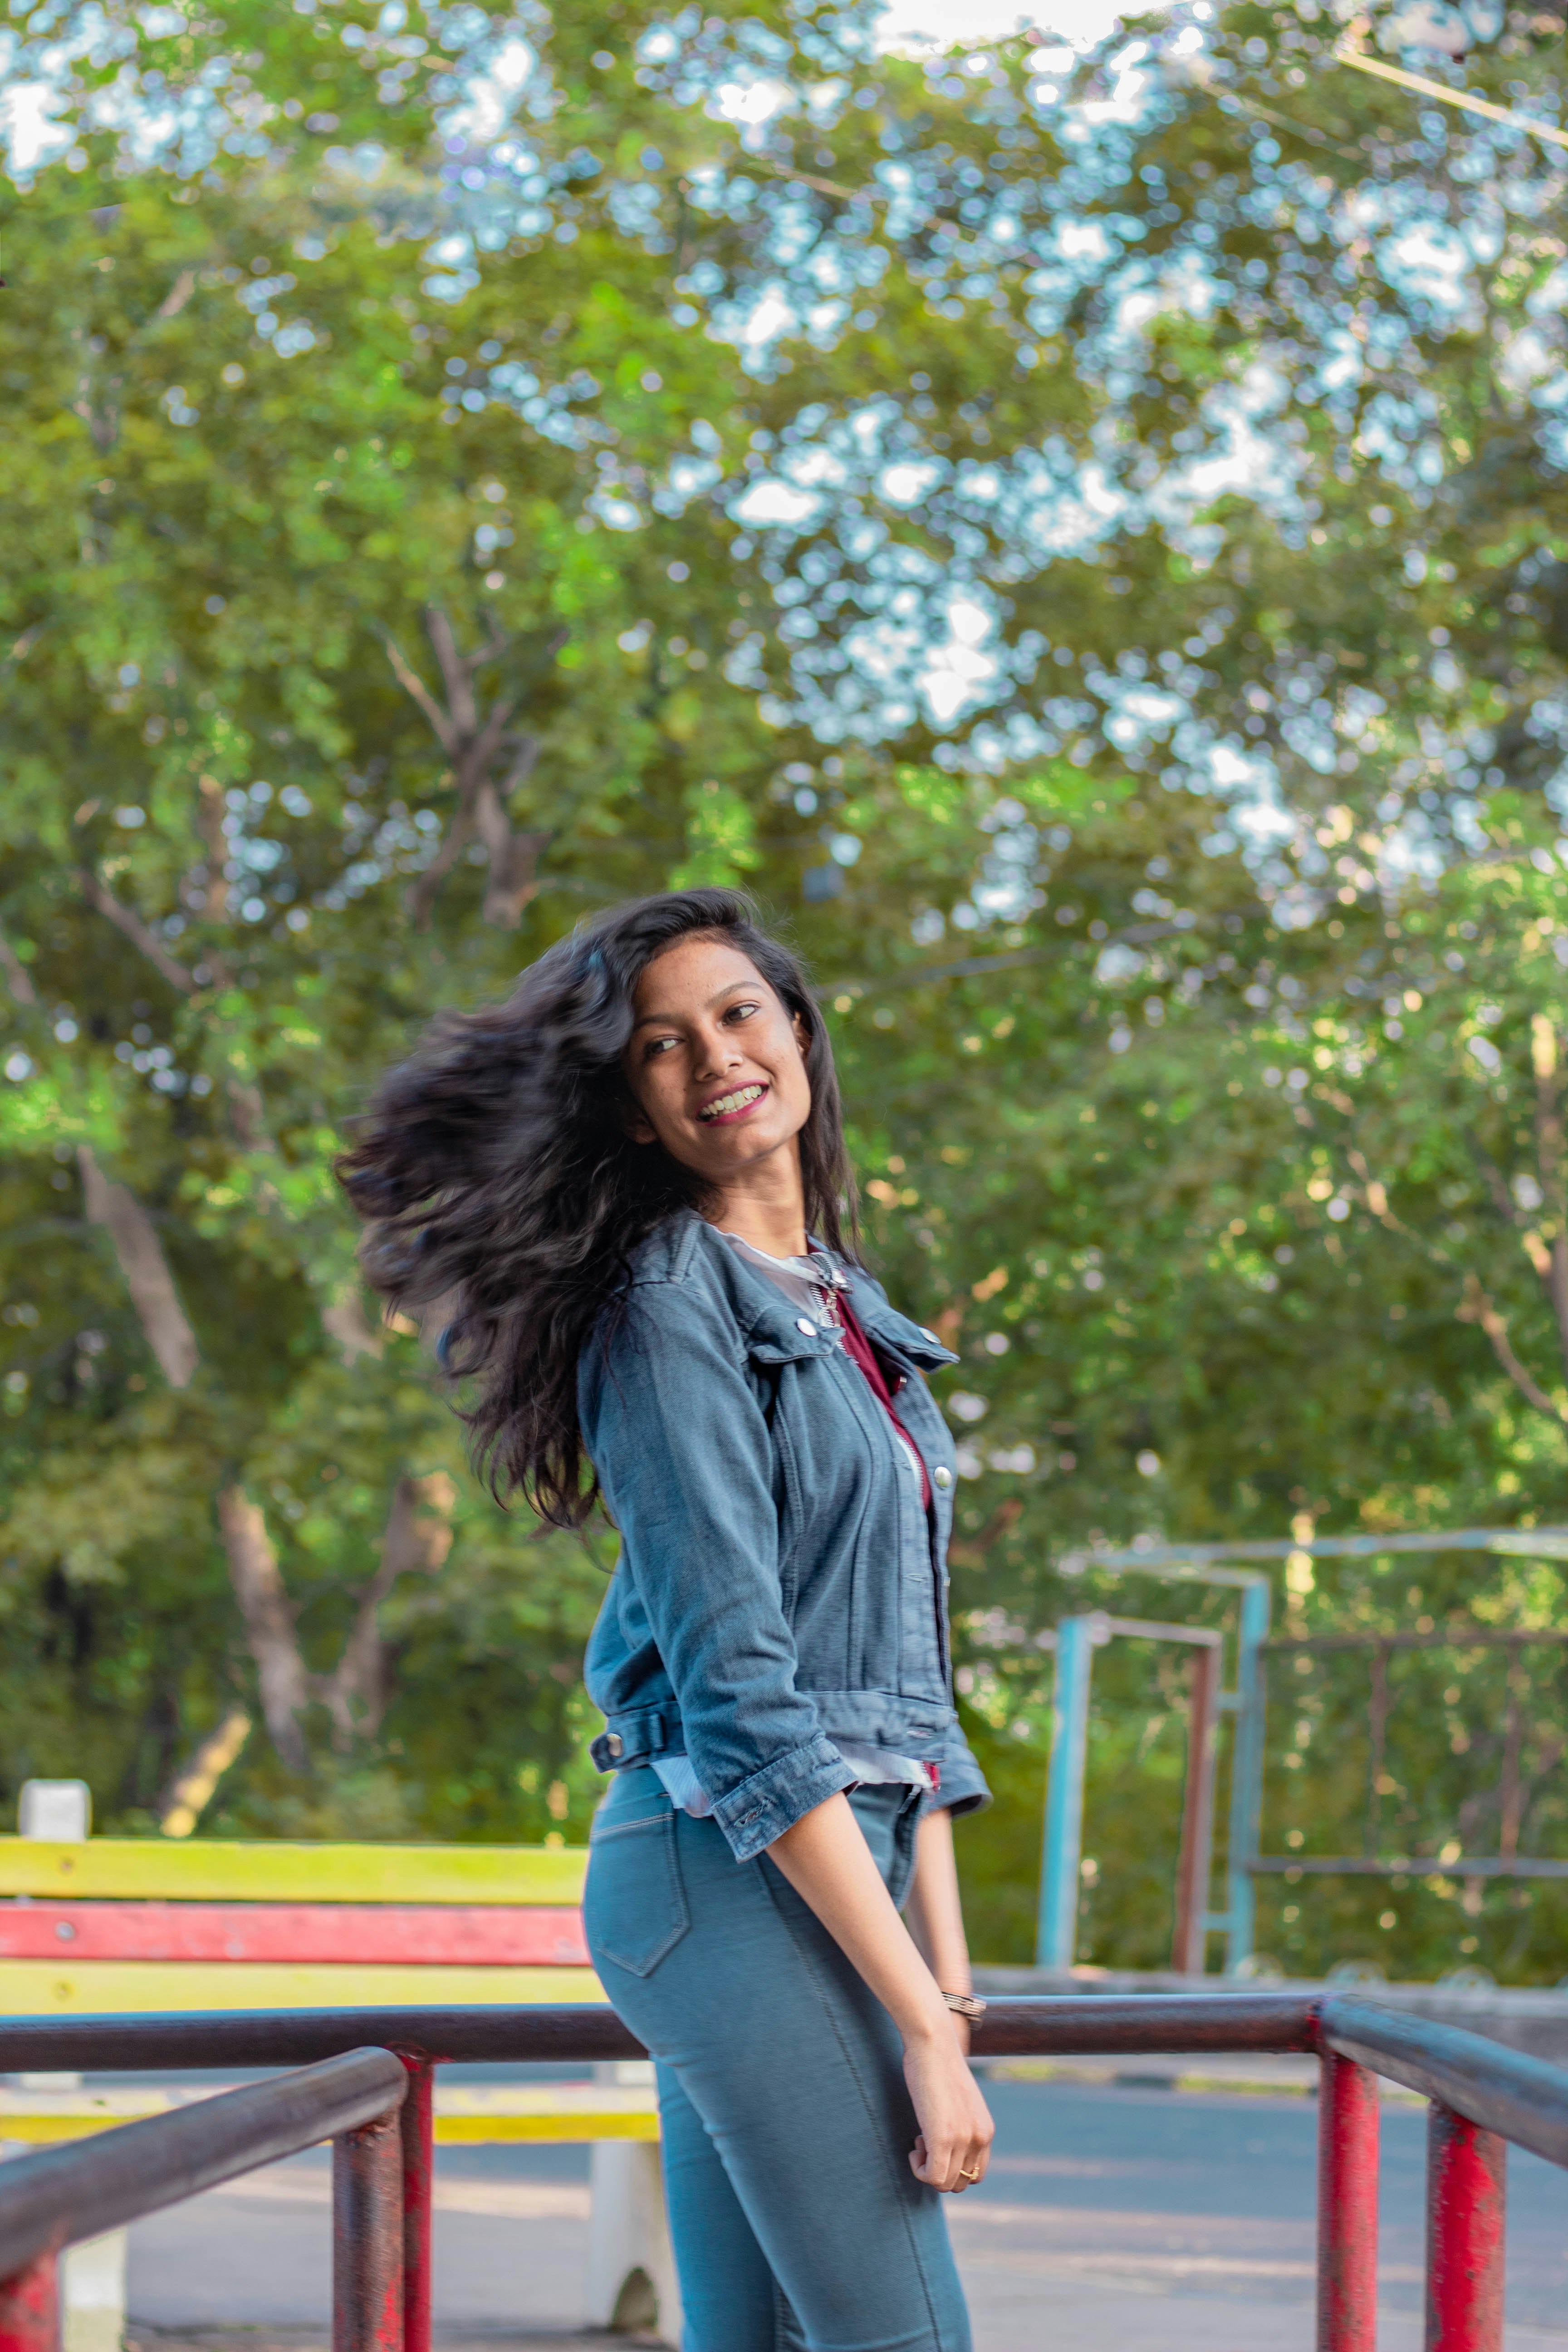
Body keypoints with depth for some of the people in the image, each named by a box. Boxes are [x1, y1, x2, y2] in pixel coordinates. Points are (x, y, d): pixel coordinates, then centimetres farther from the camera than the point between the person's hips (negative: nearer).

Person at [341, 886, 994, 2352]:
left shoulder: (843, 1306, 17)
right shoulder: (672, 1305, -9)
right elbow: (741, 1698, -16)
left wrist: (948, 1969, 11)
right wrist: (922, 2023, -18)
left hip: (840, 1857, 8)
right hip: (736, 1870, -8)